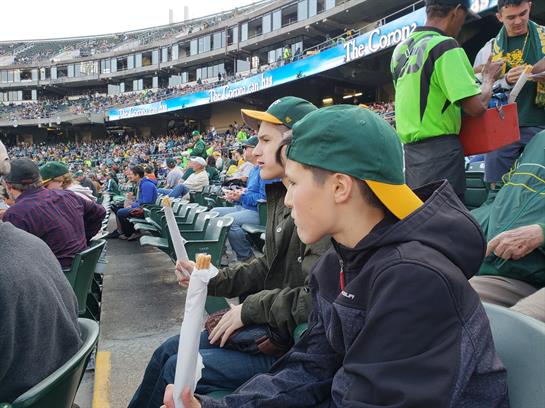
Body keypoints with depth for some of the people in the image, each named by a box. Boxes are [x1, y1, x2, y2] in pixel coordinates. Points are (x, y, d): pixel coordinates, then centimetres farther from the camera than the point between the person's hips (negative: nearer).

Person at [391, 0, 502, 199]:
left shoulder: (401, 49, 11)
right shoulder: (445, 46, -13)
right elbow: (475, 106, -18)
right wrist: (489, 78, 2)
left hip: (411, 150, 8)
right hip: (440, 151, -8)